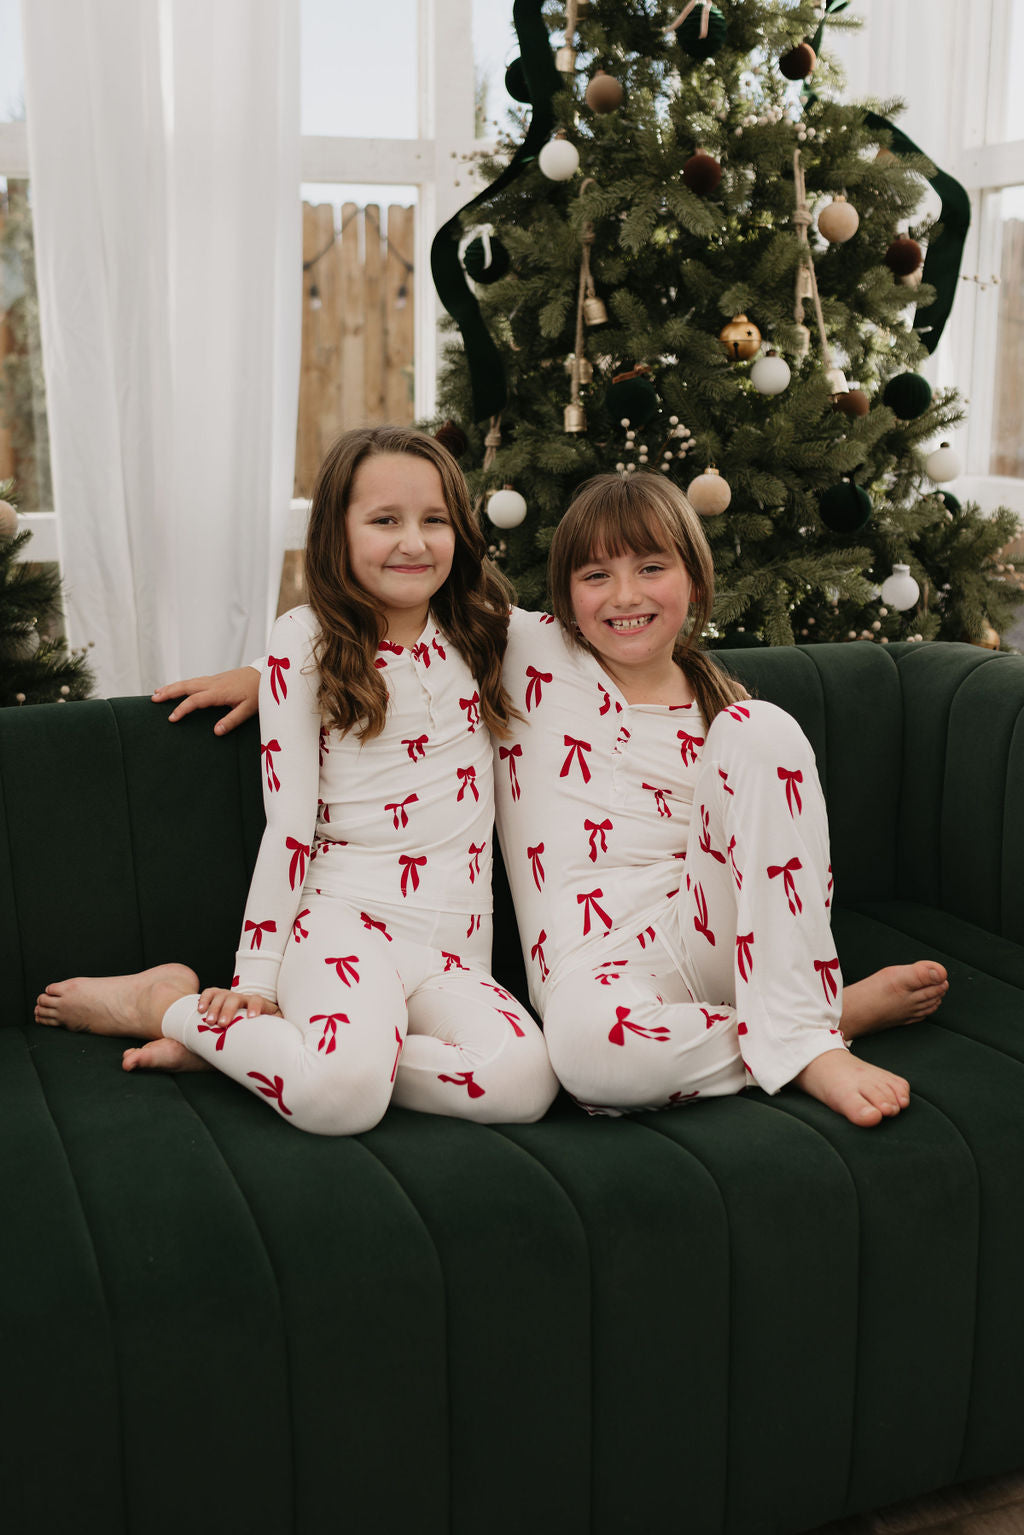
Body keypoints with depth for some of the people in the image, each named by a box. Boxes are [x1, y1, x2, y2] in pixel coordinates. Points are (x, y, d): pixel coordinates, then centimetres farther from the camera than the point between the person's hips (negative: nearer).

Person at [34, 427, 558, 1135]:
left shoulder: (483, 631, 11)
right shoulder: (307, 640, 0)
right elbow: (289, 824, -2)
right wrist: (256, 976, -5)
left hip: (455, 945, 5)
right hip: (346, 917, -5)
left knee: (523, 1082, -29)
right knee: (340, 1096, -35)